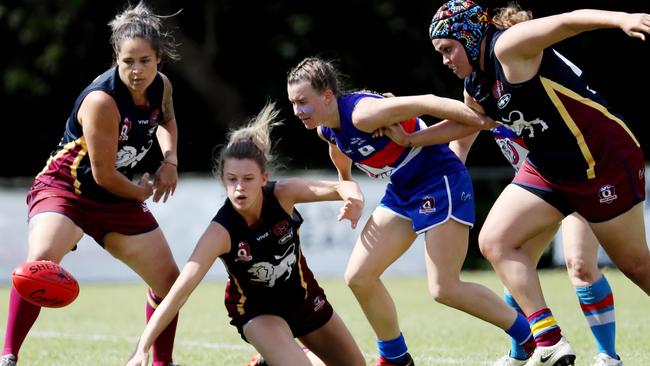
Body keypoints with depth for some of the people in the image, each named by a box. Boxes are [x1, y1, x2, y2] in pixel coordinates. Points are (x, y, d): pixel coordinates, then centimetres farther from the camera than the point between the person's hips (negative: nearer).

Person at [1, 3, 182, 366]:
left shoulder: (161, 86, -6)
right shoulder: (102, 100, -28)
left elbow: (166, 120, 21)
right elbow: (103, 174, -23)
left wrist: (170, 159, 3)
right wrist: (142, 193, -6)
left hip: (118, 198, 8)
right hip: (65, 187, -8)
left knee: (170, 280, 8)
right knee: (41, 260, -35)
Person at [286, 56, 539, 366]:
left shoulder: (362, 113, -27)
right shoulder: (327, 130, 0)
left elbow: (426, 103, -29)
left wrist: (488, 122, -32)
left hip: (441, 181, -9)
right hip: (402, 191, 9)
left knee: (444, 289, -14)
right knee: (358, 277, 3)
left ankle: (533, 340, 2)